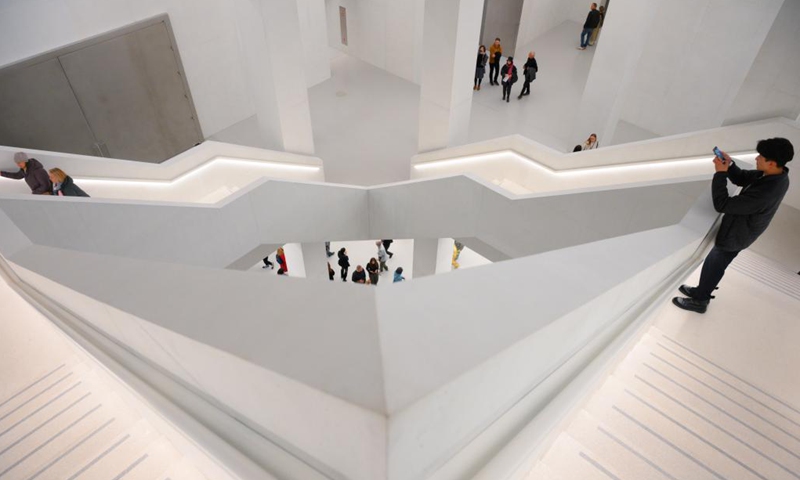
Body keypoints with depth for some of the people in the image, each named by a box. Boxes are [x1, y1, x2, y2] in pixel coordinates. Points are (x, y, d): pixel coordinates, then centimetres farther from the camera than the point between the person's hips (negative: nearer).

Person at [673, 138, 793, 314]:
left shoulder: (765, 193, -39)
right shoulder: (777, 176, -11)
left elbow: (722, 205, -35)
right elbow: (742, 179, 4)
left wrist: (720, 173, -30)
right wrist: (730, 165, -15)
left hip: (735, 235, -8)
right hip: (740, 230, 8)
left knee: (713, 266, 13)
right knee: (714, 264, 25)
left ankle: (699, 301, 33)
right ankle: (701, 291, 46)